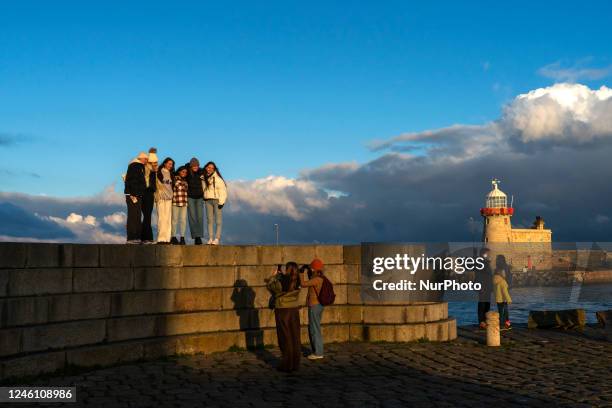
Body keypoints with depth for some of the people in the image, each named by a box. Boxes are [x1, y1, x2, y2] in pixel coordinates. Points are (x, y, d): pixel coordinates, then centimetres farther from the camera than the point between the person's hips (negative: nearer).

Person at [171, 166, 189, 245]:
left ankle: (182, 237, 6)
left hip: (184, 202, 5)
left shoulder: (185, 181, 17)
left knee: (183, 220, 1)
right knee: (175, 219, 1)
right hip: (175, 202, -5)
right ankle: (173, 237, 6)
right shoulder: (175, 179, -1)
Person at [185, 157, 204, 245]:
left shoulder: (201, 172, 0)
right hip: (190, 197, -1)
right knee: (192, 217, -5)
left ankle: (199, 237, -6)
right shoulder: (187, 174, -5)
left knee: (200, 217, -6)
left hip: (199, 197, 2)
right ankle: (195, 236, -5)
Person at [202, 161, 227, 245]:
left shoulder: (217, 178, -9)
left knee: (218, 220, -4)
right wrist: (204, 198, 5)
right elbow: (203, 189, 17)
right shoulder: (203, 178, 6)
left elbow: (223, 190, -11)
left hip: (217, 200, -5)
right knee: (209, 220, 5)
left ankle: (217, 238, -4)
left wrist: (221, 202, -14)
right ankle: (210, 238, 8)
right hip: (208, 200, 5)